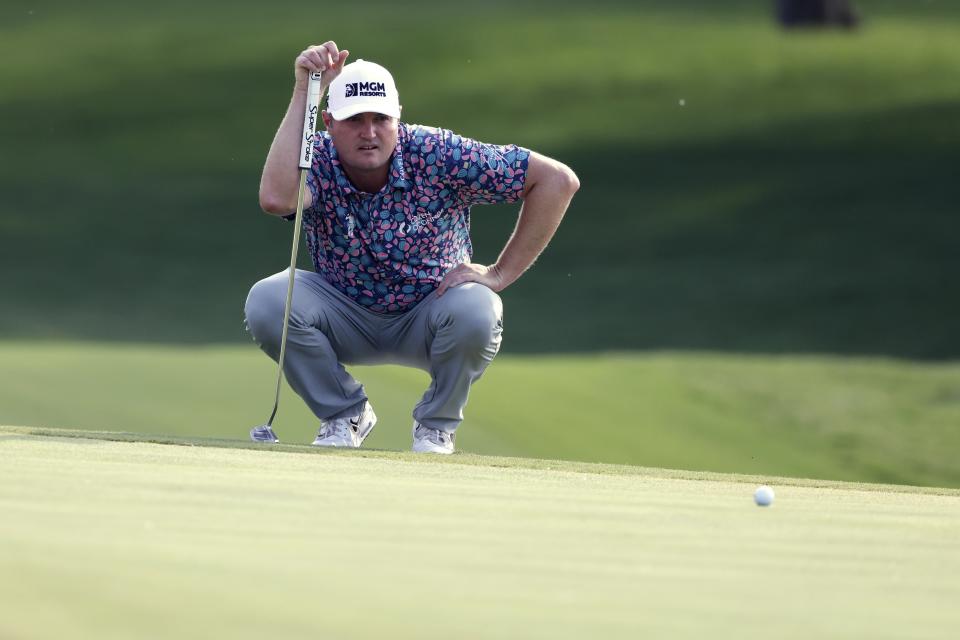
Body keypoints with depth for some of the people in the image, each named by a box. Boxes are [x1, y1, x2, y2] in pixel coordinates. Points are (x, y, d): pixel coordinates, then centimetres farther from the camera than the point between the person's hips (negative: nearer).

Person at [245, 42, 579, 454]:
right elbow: (276, 199, -45)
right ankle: (344, 415, -1)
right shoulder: (317, 158, -19)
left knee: (475, 311, -35)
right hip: (348, 319, 1)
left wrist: (500, 274, -21)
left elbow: (558, 180, -21)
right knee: (266, 300, -27)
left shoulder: (437, 155, -22)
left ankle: (436, 426, -4)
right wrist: (303, 93, -40)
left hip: (427, 317, -1)